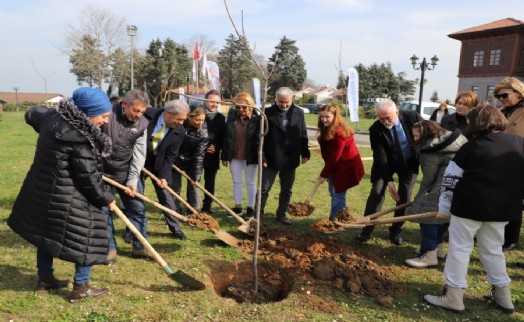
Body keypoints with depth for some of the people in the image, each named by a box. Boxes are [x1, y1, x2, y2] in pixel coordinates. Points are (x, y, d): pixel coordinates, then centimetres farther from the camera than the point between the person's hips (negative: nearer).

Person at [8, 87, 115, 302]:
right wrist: (106, 198, -8)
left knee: (46, 232, 24)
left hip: (42, 190, 9)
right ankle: (80, 288, 16)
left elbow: (32, 114, 22)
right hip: (66, 198, -9)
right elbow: (88, 177, -23)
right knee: (87, 237, 6)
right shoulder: (79, 137, -28)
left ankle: (44, 278, 43)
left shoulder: (53, 116, -1)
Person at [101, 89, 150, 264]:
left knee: (138, 209, 6)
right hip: (102, 172, -3)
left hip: (127, 173, 3)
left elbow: (139, 154, -5)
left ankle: (139, 247, 21)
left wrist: (133, 180, -11)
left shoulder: (142, 123, -5)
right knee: (103, 211, 5)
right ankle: (110, 248, 21)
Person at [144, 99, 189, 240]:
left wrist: (163, 176, -19)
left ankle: (175, 228, 16)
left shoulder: (179, 131, -16)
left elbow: (170, 157, -10)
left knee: (166, 194, 4)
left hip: (159, 163, 1)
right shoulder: (147, 115, -22)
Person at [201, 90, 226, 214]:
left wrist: (216, 147, -7)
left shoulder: (221, 118, 9)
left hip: (213, 155, 3)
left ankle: (207, 206, 20)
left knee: (210, 182, 9)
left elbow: (223, 137, 10)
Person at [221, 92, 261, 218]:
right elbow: (226, 137, 4)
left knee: (250, 182, 9)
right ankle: (238, 207, 26)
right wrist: (225, 156, 4)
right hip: (234, 156, 4)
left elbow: (259, 140, -13)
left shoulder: (257, 119, -12)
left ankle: (251, 208, 20)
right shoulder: (232, 117, 0)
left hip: (250, 157, -4)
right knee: (236, 182, 14)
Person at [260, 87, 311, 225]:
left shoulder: (299, 113, 2)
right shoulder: (268, 113, -10)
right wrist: (262, 157, -13)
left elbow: (303, 134, 10)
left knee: (286, 190, 14)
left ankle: (281, 214, 28)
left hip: (290, 159, 4)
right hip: (271, 159, -4)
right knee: (264, 189, 4)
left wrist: (305, 153, 7)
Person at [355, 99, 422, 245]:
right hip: (387, 162, -1)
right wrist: (389, 181, -29)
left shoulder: (412, 117, -21)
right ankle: (366, 230, -2)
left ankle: (396, 231, 14)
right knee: (376, 192, -9)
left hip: (410, 162, 1)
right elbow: (381, 157, -25)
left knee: (404, 196, 0)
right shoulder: (375, 129, -24)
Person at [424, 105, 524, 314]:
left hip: (470, 206, -5)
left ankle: (453, 297, 9)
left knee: (459, 248, 4)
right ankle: (503, 296, 29)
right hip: (502, 208, 6)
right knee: (493, 249, 20)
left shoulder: (472, 147, -8)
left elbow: (451, 179, -6)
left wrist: (444, 207, 3)